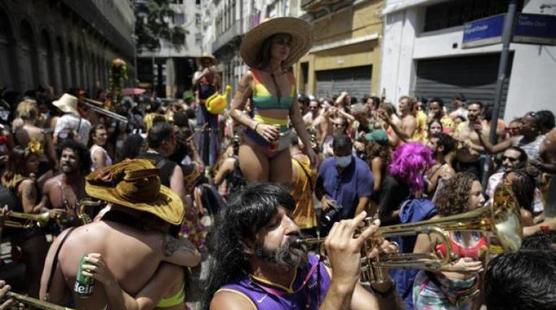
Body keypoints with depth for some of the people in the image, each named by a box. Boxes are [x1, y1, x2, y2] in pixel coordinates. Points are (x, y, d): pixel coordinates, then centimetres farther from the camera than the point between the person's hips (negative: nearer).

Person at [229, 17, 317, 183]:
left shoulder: (290, 79, 7)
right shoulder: (252, 76, -7)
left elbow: (296, 117, 10)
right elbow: (235, 110, -3)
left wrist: (308, 146, 8)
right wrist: (257, 126, -19)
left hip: (281, 147, 5)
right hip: (255, 144, -5)